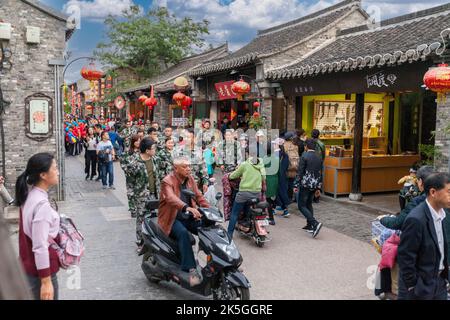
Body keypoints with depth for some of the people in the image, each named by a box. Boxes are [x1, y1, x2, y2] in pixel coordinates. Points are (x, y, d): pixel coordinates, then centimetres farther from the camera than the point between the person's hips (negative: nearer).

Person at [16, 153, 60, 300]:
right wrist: (46, 281, -21)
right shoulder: (42, 204, -26)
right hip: (39, 270, -9)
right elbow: (40, 247, -25)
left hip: (28, 265, 9)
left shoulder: (29, 195, 1)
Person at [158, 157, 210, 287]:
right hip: (172, 219, -6)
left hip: (188, 217, 6)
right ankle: (191, 270, -35)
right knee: (183, 233, -35)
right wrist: (187, 208, -52)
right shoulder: (167, 182, -15)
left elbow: (198, 196, 6)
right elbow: (171, 198, -34)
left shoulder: (190, 179, 7)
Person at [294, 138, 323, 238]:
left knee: (302, 206, -2)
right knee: (309, 204, 18)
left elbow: (300, 172, -13)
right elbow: (320, 174, 13)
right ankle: (309, 226, 20)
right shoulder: (318, 158, 9)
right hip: (314, 185, 7)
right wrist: (318, 187, 19)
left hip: (305, 184, -7)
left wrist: (296, 185, -8)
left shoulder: (304, 156, -12)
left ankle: (315, 223, -18)